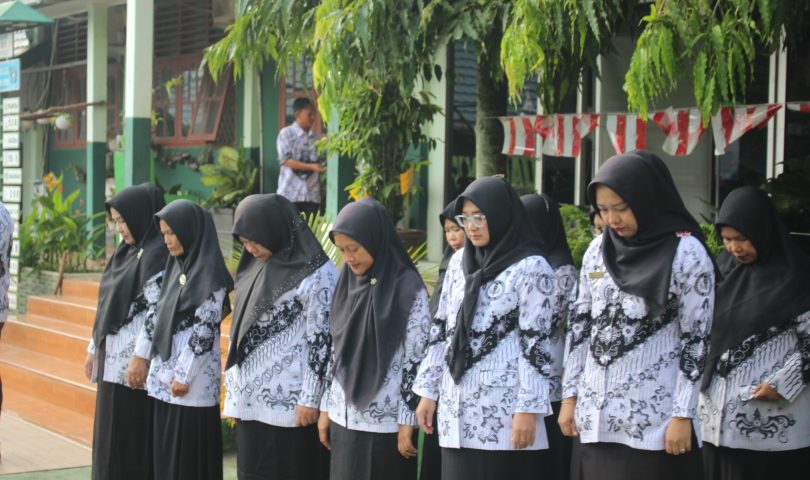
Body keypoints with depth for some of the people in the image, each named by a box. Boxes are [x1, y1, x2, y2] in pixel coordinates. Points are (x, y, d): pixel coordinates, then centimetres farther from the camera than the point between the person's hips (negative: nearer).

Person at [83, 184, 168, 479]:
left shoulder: (157, 253, -13)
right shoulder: (128, 250, 14)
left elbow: (156, 311, -19)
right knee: (110, 435, 12)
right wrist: (94, 348, 19)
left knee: (131, 438, -3)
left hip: (132, 362, -9)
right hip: (113, 358, 9)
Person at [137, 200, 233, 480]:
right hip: (164, 370, 8)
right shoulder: (176, 266, 11)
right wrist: (141, 354, 16)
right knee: (166, 450, 10)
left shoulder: (210, 272, -12)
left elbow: (205, 328, -15)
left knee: (191, 453, -2)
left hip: (192, 377, -8)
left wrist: (184, 374, -16)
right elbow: (158, 313, 17)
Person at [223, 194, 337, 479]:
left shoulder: (316, 274, -13)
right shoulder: (257, 266, 10)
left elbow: (321, 339, -14)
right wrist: (234, 386, 15)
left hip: (290, 401, -7)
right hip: (251, 398, 7)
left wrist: (310, 399, -15)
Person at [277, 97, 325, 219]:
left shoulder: (315, 137, 10)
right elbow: (285, 160, -12)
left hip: (312, 194, 4)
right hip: (291, 192, -4)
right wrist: (311, 167, -20)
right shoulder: (286, 133, -4)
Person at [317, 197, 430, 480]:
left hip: (387, 422, -5)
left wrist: (407, 420, -12)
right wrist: (326, 407, 11)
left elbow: (417, 358, -11)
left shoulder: (409, 288, -9)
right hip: (345, 418, 5)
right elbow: (336, 353, 13)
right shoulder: (348, 284, 8)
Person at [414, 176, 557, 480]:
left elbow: (536, 343, -9)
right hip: (456, 406, 6)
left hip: (503, 408, -6)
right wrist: (428, 390, 12)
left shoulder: (531, 267, -6)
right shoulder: (459, 261, 12)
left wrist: (528, 408, -13)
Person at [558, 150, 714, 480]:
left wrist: (683, 414, -10)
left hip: (654, 420, -5)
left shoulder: (686, 253, -7)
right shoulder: (597, 250, 8)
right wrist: (569, 395, 10)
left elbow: (696, 338, -8)